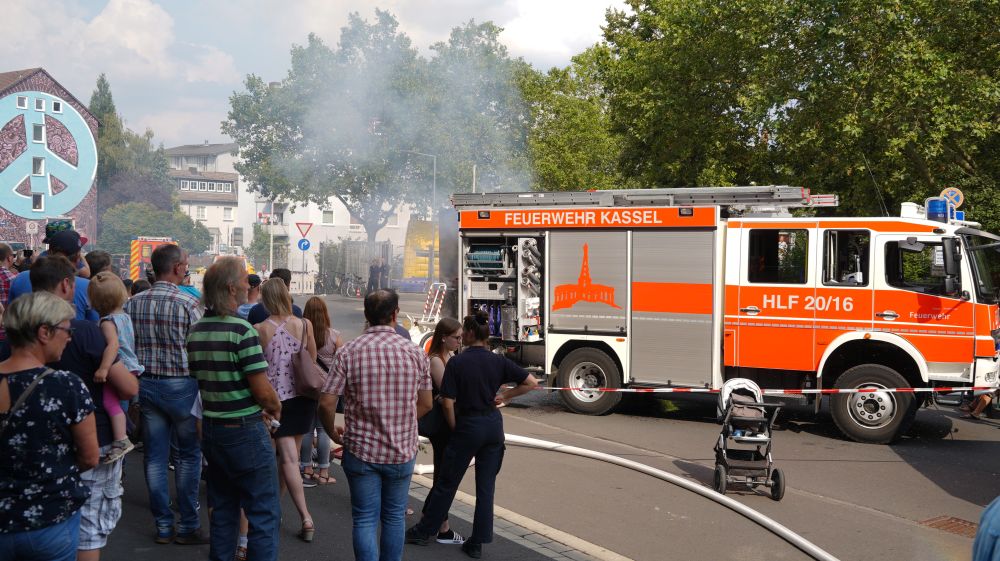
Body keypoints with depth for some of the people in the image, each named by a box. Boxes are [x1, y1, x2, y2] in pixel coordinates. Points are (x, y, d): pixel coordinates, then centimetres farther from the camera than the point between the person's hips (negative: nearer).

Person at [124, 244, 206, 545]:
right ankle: (187, 525, 12)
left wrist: (132, 390, 16)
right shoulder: (188, 303, -13)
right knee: (188, 455, 8)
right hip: (181, 385, -4)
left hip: (146, 384, 4)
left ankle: (163, 526, 17)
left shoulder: (133, 303, 2)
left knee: (155, 456, 10)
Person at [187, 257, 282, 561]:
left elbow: (202, 381, 13)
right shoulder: (241, 330, -18)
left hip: (211, 427, 8)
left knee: (222, 510, 18)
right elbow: (262, 390, -20)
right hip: (245, 430, -8)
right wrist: (275, 409, 2)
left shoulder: (195, 331, 6)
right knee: (263, 513, 2)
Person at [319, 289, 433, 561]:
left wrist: (333, 433, 7)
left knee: (365, 518, 8)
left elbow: (326, 403, -12)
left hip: (361, 450, -1)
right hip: (402, 450, 1)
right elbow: (425, 404, 3)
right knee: (394, 516, 17)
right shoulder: (415, 352, -5)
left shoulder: (349, 352, -9)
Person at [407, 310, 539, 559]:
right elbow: (531, 382, -2)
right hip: (493, 425, 4)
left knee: (447, 482, 10)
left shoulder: (456, 363, -13)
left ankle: (423, 531, 26)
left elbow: (448, 403, -14)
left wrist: (454, 429, 0)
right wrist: (505, 396, 6)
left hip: (468, 426, -3)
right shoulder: (498, 361, -3)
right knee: (486, 486, 9)